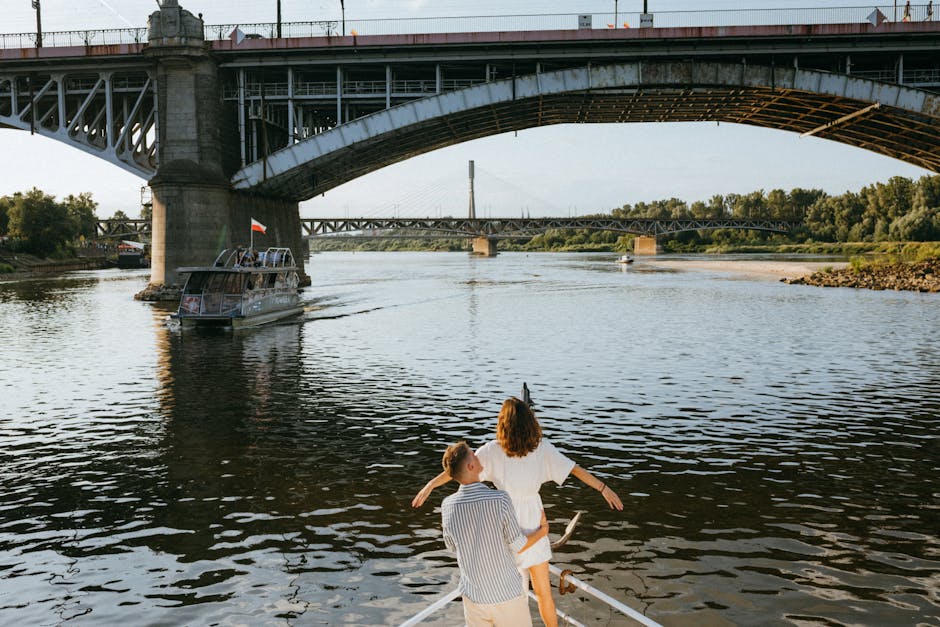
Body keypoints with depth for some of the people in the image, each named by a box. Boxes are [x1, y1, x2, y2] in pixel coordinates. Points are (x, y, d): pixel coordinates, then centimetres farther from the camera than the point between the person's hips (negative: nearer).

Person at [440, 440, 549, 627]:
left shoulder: (447, 506, -14)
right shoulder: (501, 500, -24)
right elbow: (518, 546, -12)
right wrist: (542, 531, 8)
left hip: (473, 594, 3)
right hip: (507, 593, -3)